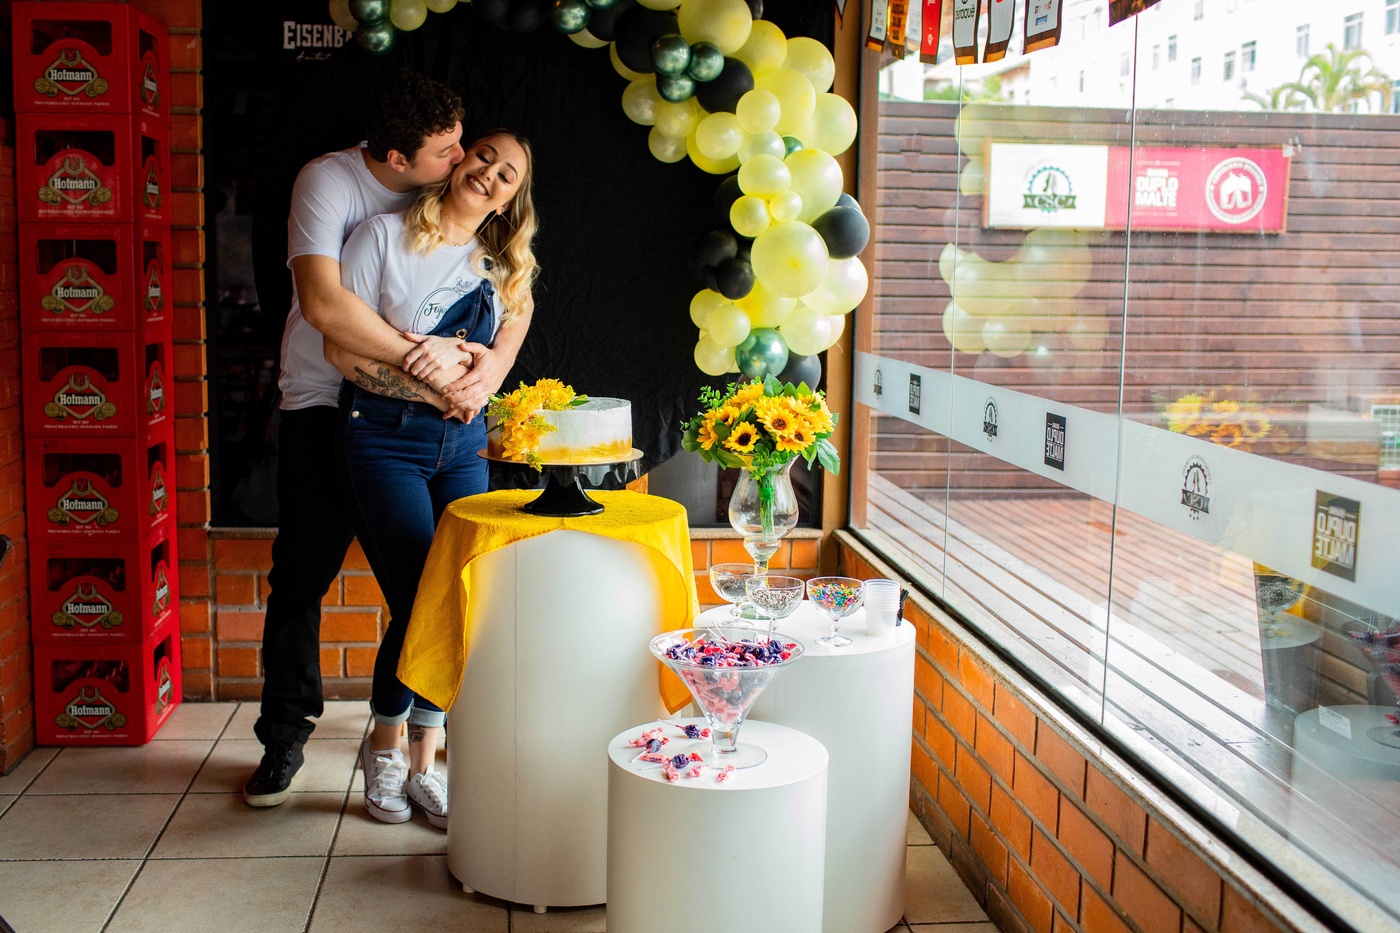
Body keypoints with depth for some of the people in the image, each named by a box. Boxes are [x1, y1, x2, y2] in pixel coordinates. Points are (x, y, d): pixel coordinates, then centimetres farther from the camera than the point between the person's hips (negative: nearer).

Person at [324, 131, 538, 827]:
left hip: (463, 443, 5)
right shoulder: (386, 235, 0)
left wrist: (458, 352, -15)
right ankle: (383, 745, 12)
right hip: (382, 436, -4)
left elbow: (499, 356, 5)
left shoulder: (503, 269, 15)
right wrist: (424, 386, -12)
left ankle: (423, 763, 10)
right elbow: (340, 346, -6)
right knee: (421, 599, -13)